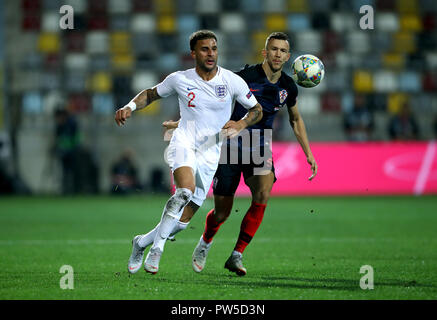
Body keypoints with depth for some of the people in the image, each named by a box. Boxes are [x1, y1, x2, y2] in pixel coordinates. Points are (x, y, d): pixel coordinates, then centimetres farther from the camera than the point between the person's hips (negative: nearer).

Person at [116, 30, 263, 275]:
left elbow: (257, 110, 9)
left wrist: (240, 125, -10)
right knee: (186, 190, -33)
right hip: (184, 142, -2)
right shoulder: (179, 80, 0)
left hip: (209, 153, 2)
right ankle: (157, 246, -21)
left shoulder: (233, 82, -1)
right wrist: (130, 107, -2)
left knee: (183, 219, -1)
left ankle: (141, 242, 23)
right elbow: (151, 93, 17)